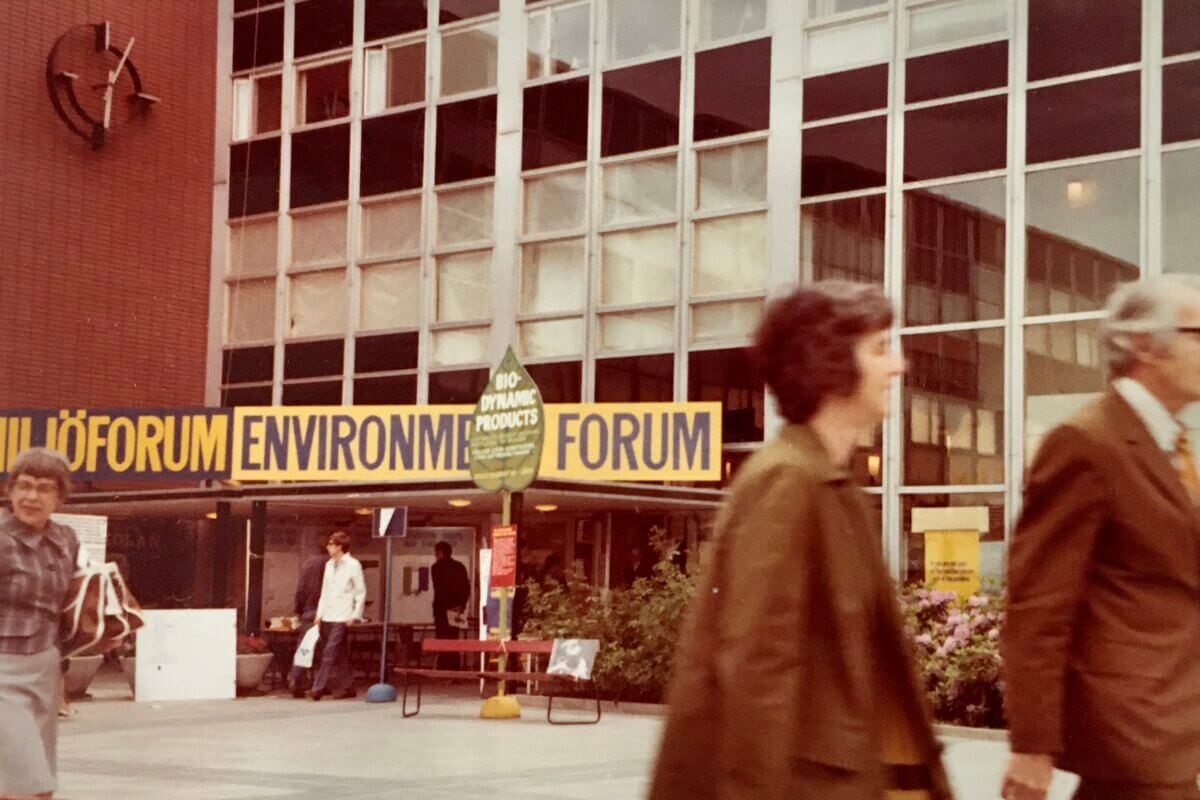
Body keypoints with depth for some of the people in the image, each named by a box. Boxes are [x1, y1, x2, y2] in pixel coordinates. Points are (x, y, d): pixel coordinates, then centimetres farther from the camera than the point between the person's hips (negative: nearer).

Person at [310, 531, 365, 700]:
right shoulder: (329, 565, 14)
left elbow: (361, 592, -5)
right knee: (340, 654, 9)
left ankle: (319, 687, -13)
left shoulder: (353, 565, -5)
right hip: (327, 617, 7)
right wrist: (319, 614, 12)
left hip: (342, 618, -6)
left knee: (330, 653, -12)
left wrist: (355, 616, -10)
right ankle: (347, 687, 15)